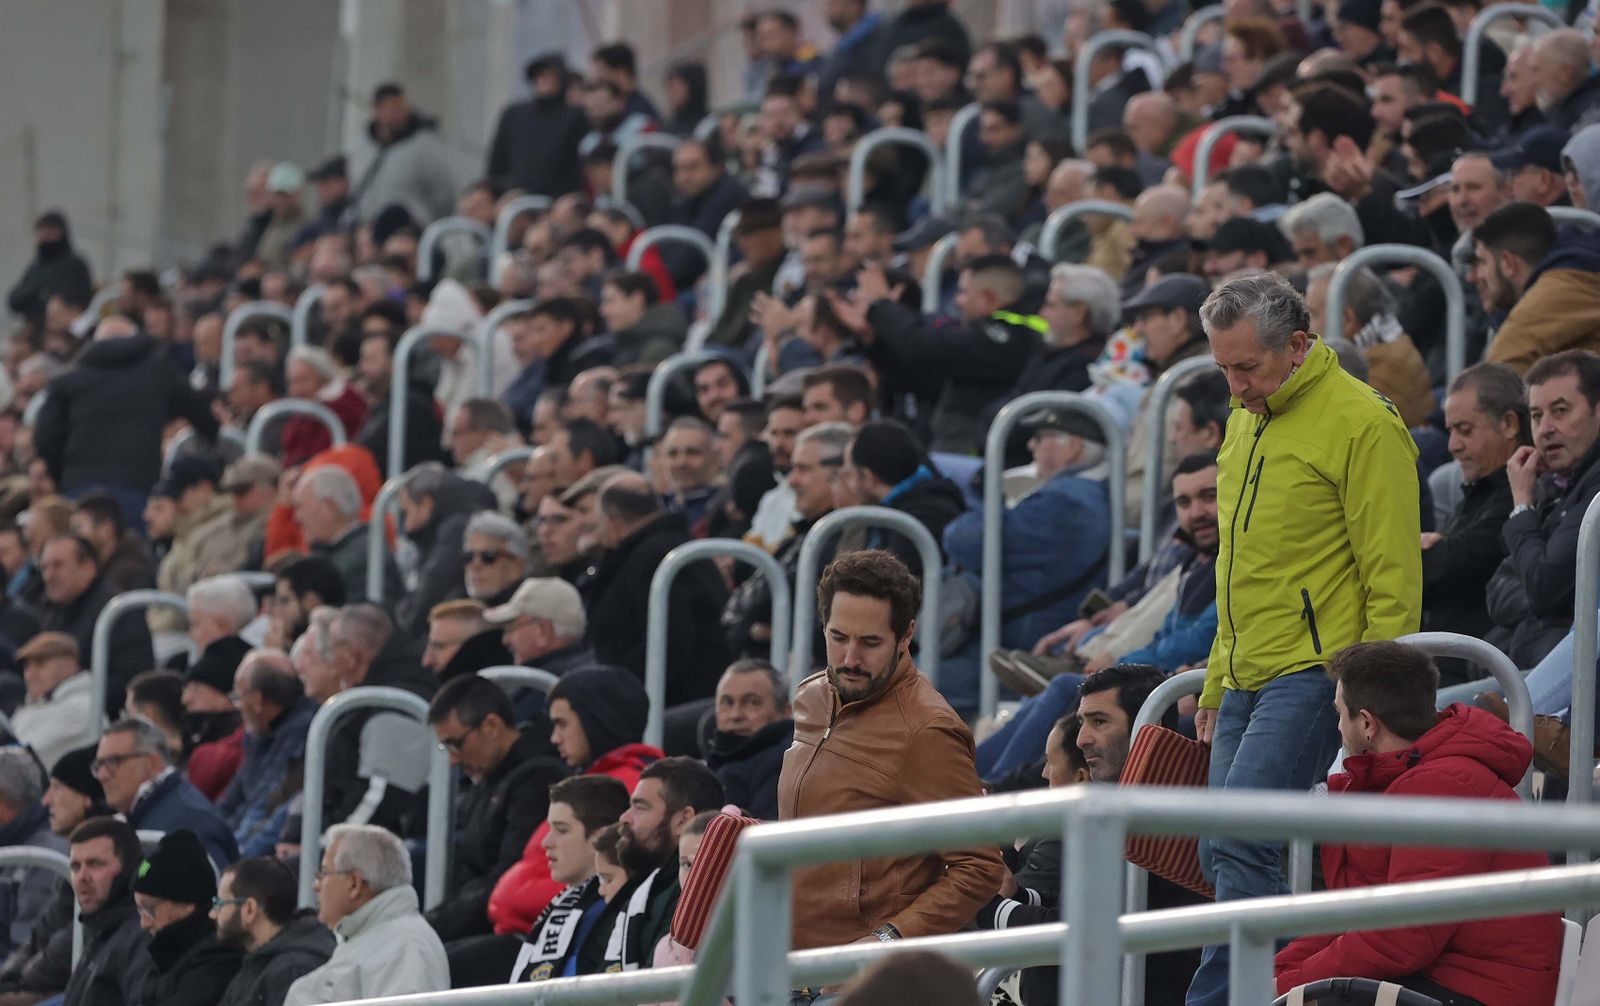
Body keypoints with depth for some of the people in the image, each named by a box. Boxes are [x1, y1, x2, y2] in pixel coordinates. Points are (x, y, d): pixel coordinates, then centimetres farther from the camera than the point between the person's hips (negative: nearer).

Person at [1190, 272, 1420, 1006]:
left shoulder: (1362, 424, -10)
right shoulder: (1247, 421, 17)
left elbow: (1393, 580, -12)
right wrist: (1217, 687, 23)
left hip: (1313, 672, -9)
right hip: (1249, 680, 9)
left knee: (1239, 840, -19)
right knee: (1223, 855, 5)